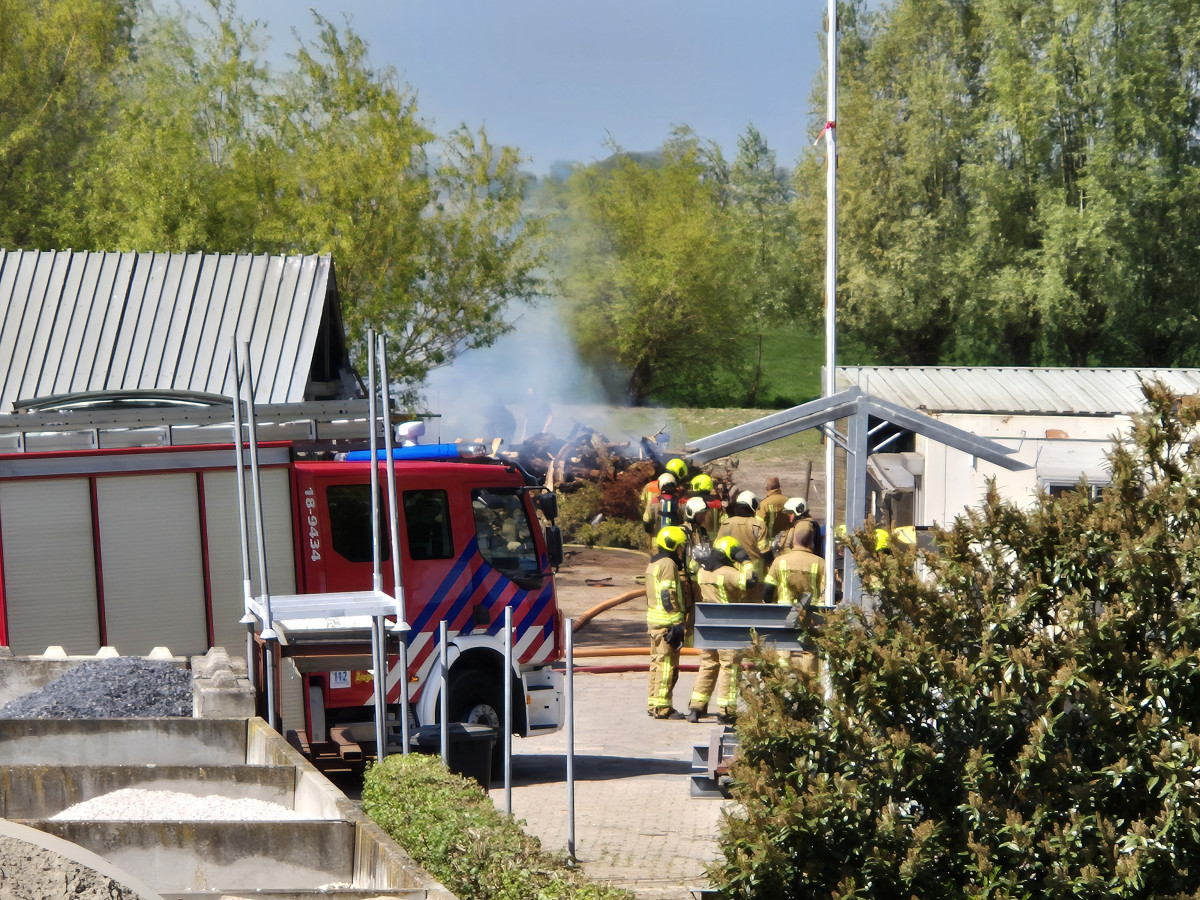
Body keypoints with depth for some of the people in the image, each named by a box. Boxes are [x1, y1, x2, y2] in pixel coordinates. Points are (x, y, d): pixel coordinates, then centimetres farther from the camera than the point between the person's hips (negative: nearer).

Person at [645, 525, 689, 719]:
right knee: (667, 664, -6)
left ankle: (653, 703, 20)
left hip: (654, 621, 10)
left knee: (657, 662, 15)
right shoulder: (668, 565, -13)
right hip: (667, 623, -10)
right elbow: (668, 596, -19)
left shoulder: (653, 564, 17)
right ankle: (662, 707, -4)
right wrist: (677, 623, -18)